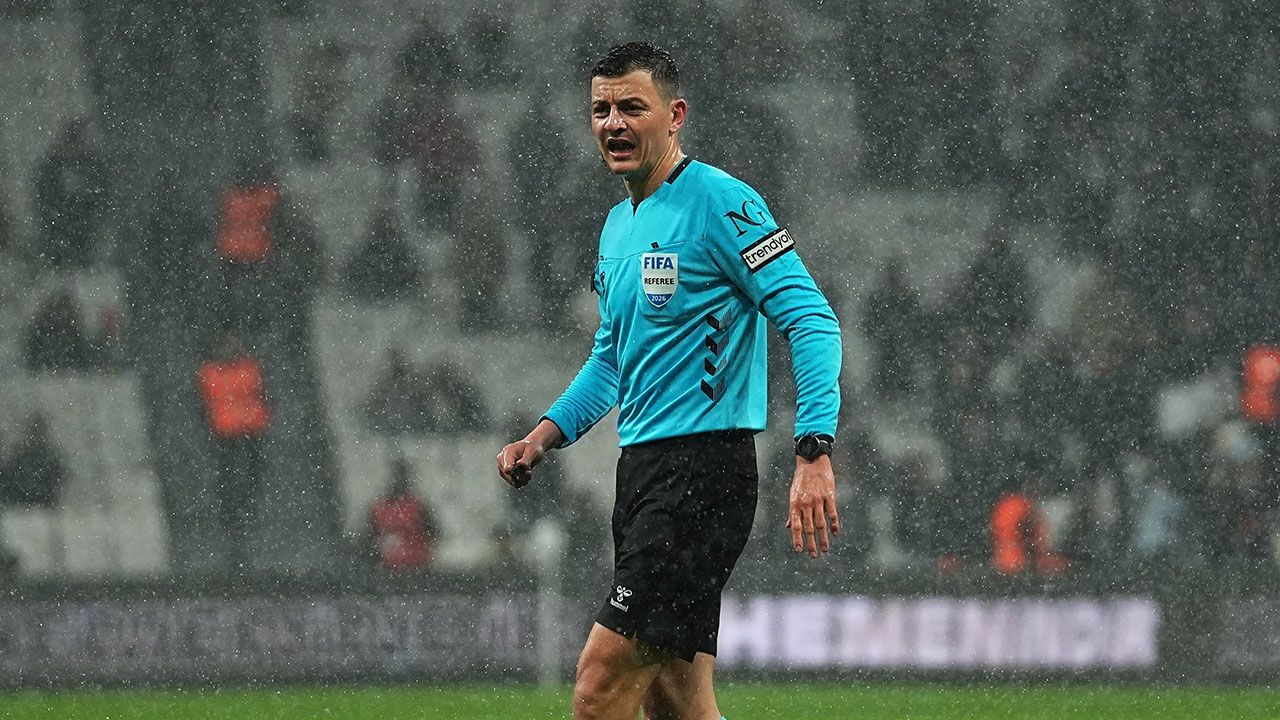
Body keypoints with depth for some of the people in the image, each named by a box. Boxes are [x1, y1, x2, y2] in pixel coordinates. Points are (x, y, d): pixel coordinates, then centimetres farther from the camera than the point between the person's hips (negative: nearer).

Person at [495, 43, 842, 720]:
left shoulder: (720, 203, -9)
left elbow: (812, 320, -15)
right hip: (641, 472, 9)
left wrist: (814, 453, -25)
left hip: (702, 471, -9)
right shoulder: (618, 226, 18)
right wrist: (547, 433, 14)